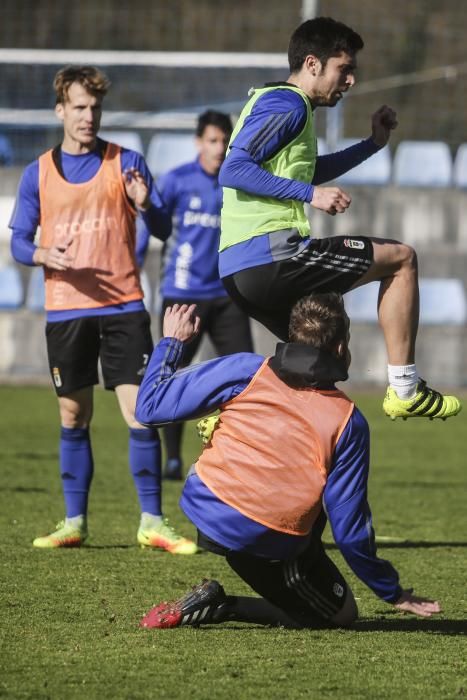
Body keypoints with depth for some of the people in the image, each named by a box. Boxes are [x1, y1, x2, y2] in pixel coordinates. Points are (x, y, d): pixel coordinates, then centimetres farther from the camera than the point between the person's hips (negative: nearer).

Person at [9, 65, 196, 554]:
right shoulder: (39, 173, 7)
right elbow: (18, 242, 8)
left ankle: (151, 522, -1)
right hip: (65, 311, 1)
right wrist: (44, 255, -13)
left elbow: (163, 229, 1)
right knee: (73, 417, 6)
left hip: (122, 306, -1)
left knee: (140, 411, -7)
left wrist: (146, 206, -20)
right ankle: (74, 522, 14)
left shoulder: (125, 163, 3)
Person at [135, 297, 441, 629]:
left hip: (205, 511, 5)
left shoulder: (245, 370, -3)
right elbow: (350, 528, -2)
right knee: (341, 614, 15)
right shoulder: (348, 423, -4)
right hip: (273, 548, -5)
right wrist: (393, 592, 11)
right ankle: (219, 608, -5)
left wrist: (172, 341, 15)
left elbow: (151, 407, -1)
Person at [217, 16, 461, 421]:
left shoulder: (287, 106, 23)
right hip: (270, 255, -10)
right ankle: (404, 389, -2)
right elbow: (233, 171, -20)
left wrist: (374, 144, 31)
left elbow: (305, 172, 40)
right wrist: (310, 194, -19)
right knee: (401, 258, 0)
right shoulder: (287, 104, -9)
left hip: (240, 272, 10)